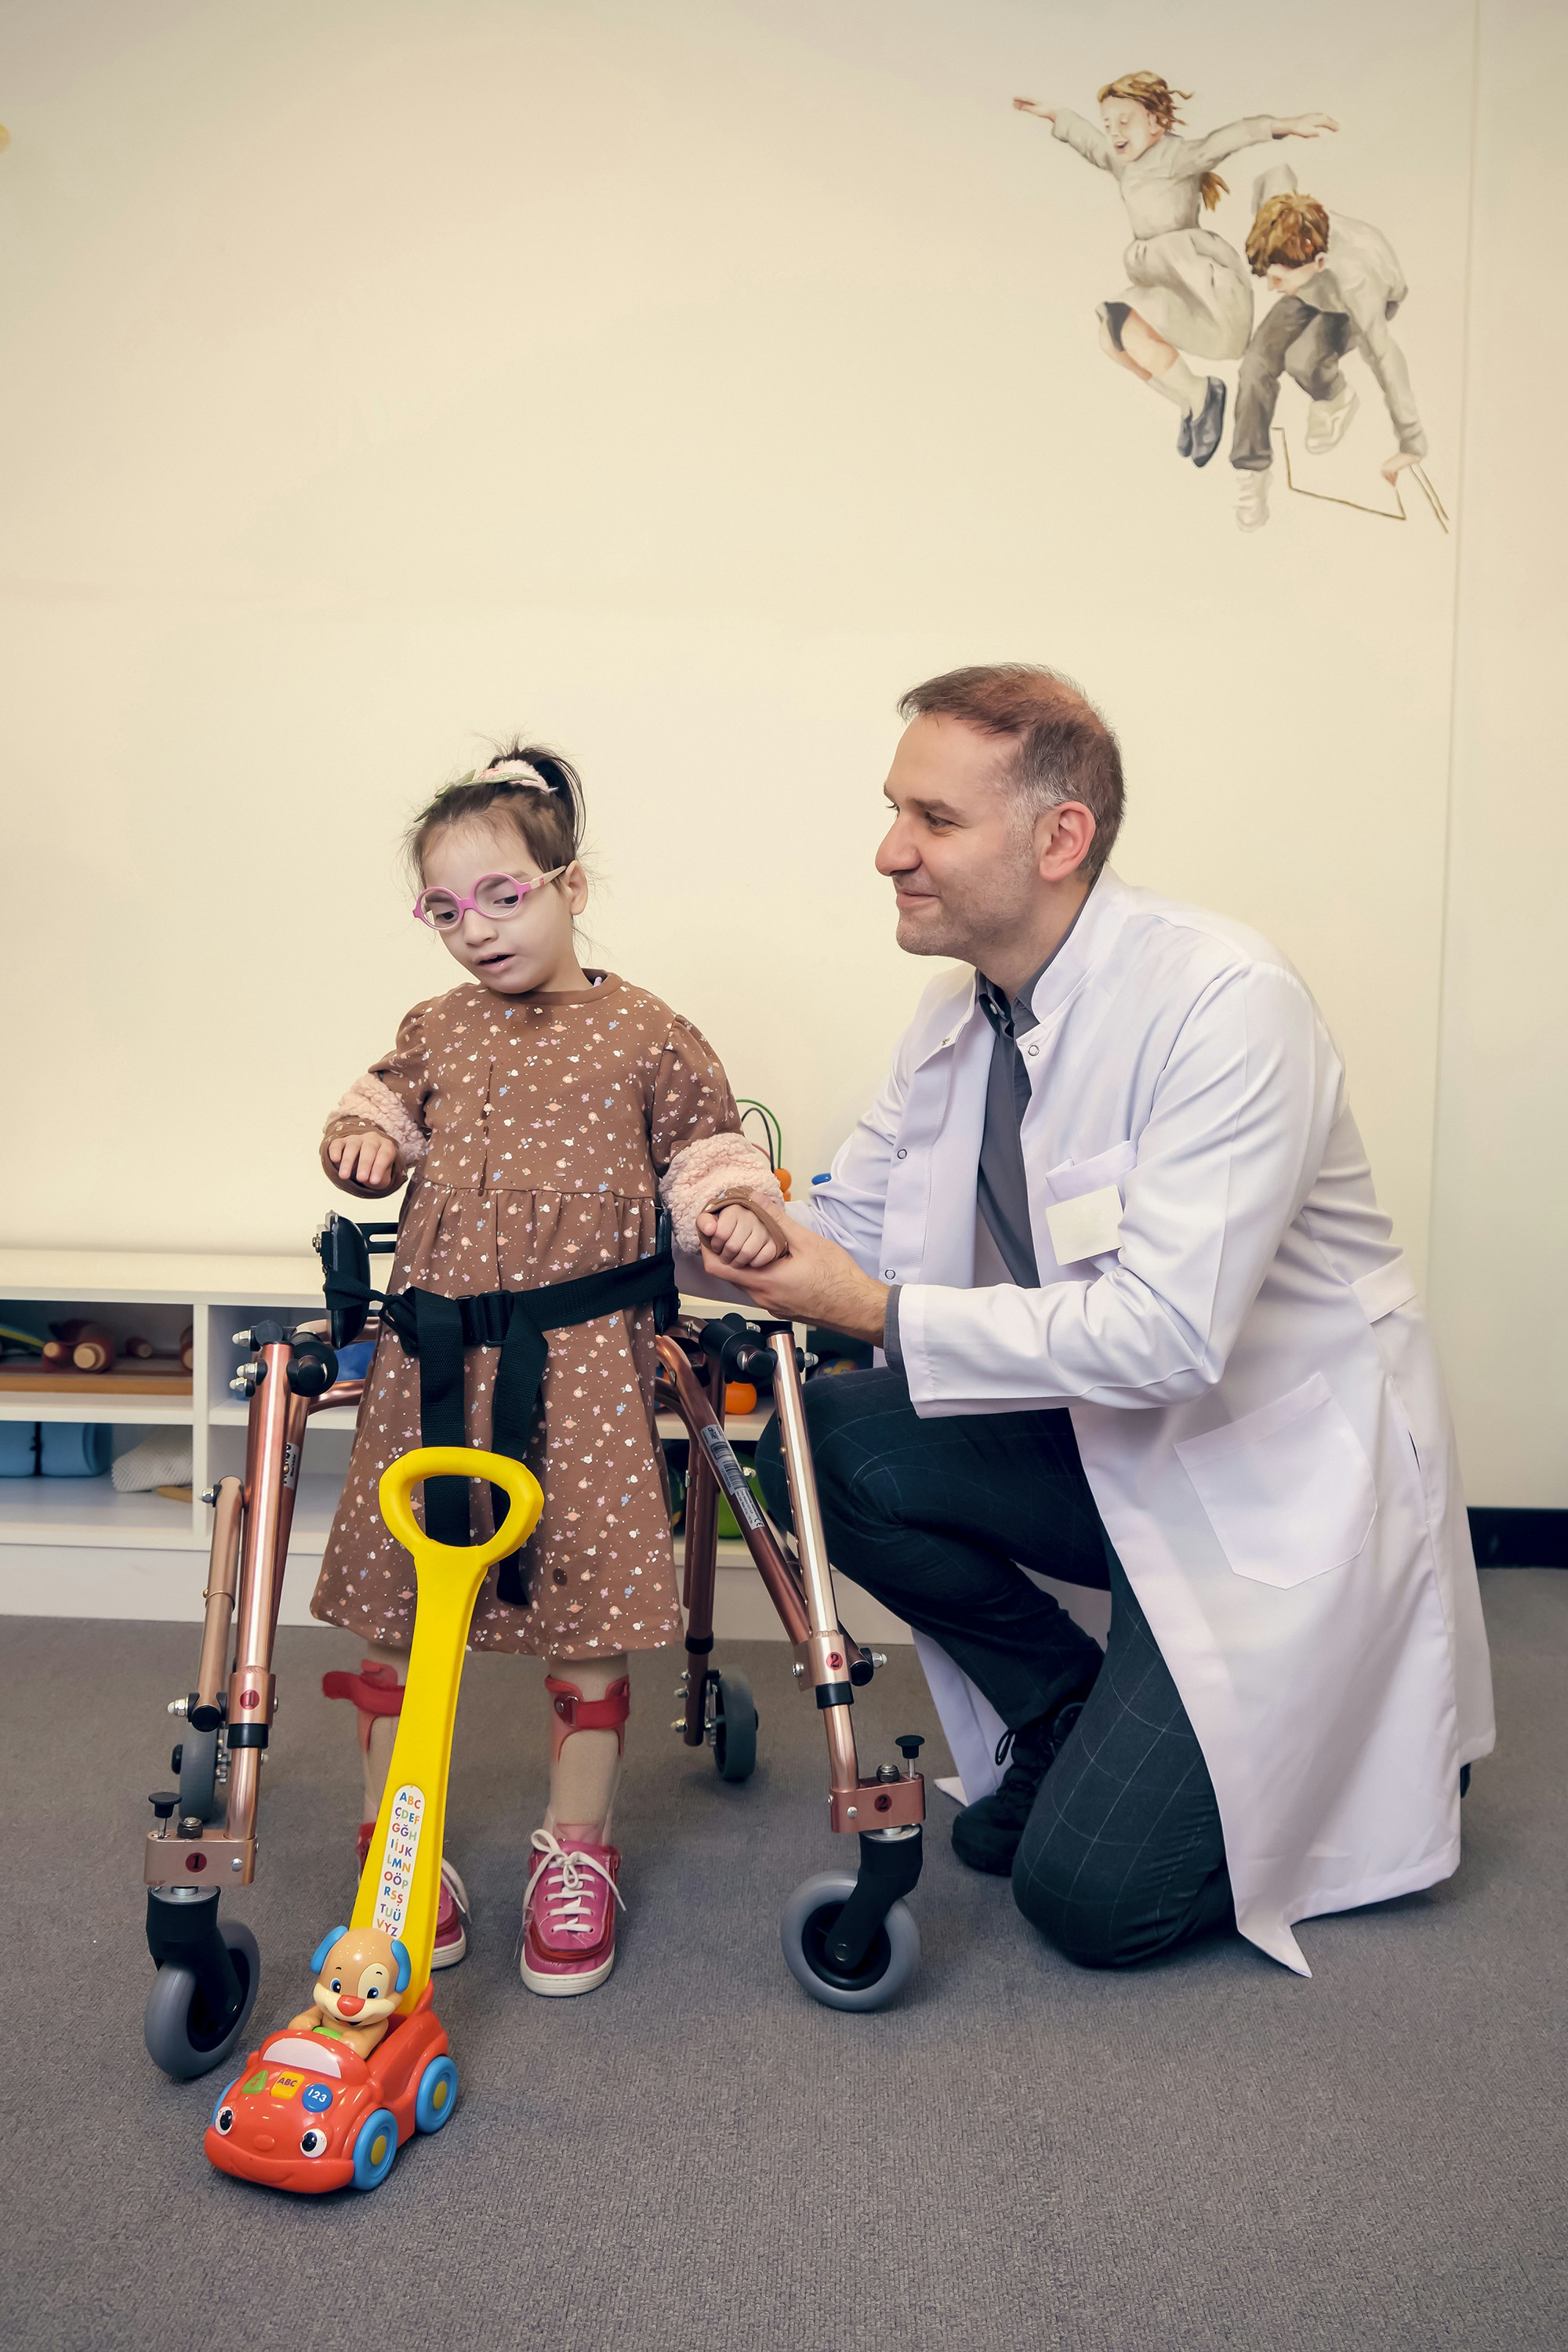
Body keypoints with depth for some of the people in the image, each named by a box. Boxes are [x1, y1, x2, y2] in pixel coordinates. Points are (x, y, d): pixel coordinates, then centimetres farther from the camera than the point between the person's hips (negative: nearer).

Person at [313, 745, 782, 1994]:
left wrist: (733, 1210, -11)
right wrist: (365, 1139, 3)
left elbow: (711, 1152, 9)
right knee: (391, 1605, 6)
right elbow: (384, 1110, 25)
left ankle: (577, 1850, 22)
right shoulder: (435, 1032, 11)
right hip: (429, 1363, 3)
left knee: (587, 1602, 1)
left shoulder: (646, 1035, 2)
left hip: (584, 1369, -3)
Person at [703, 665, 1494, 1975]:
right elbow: (859, 1220, 6)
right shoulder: (962, 1010, 1)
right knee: (820, 1441, -13)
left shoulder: (1227, 1002, -24)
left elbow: (1168, 1333, -31)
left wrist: (878, 1311, -26)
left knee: (1091, 1894, -10)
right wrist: (761, 1229, -16)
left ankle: (1386, 1749, 18)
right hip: (1105, 1446, 7)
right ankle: (1074, 1723, 9)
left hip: (1278, 1485, -7)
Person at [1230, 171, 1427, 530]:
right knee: (1258, 361, -19)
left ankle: (1337, 399, 6)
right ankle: (1253, 470, 1)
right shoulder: (1279, 221, -36)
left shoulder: (1352, 275, -48)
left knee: (1301, 359, -30)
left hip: (1375, 297, -4)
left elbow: (1384, 357, -44)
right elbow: (1279, 176, -11)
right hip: (1313, 295, 4)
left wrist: (1412, 444, -43)